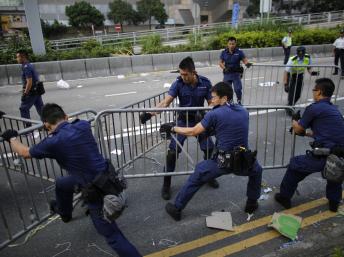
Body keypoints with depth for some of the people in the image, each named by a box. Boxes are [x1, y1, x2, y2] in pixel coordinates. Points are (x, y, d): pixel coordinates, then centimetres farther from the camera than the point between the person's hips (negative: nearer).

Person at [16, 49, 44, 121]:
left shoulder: (26, 67, -16)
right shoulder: (30, 65, 13)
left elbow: (29, 82, -22)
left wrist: (25, 94, -19)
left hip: (31, 92, -9)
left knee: (23, 109, 2)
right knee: (40, 109, 11)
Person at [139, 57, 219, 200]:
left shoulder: (205, 83, -13)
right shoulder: (178, 83, -17)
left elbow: (211, 103, -6)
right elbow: (166, 102, -23)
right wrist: (149, 113, -36)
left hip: (199, 121, 2)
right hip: (183, 121, -1)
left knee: (210, 149, 4)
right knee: (172, 151, -8)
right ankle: (166, 184, 10)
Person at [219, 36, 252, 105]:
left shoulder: (239, 52, -2)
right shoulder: (224, 52, 3)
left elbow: (245, 60, -2)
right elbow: (220, 62, 6)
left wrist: (247, 63, -25)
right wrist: (224, 68, -12)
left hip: (236, 74, -1)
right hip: (227, 74, 2)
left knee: (238, 89, -9)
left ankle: (239, 102, 15)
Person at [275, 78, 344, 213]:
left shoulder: (314, 108, -4)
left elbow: (297, 130, 6)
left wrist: (294, 120, 28)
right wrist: (305, 133, 38)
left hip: (323, 156, -7)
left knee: (294, 165, 17)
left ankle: (284, 197, 29)